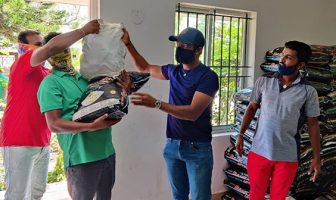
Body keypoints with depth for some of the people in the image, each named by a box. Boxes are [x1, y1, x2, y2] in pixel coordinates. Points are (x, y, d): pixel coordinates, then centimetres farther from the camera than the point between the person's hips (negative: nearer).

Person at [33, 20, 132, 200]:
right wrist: (91, 126, -27)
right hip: (82, 158, -6)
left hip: (107, 152, 7)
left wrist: (122, 88, 0)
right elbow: (54, 125, -16)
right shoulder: (50, 83, -7)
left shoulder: (85, 76, 13)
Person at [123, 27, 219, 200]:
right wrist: (128, 43, 11)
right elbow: (145, 68, 22)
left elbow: (193, 112, -24)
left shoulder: (208, 76, -14)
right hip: (172, 145, 6)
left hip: (197, 148, -6)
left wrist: (156, 104, -31)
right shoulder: (173, 71, 6)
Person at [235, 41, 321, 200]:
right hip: (259, 151, 1)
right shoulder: (263, 81, -3)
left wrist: (317, 158, -1)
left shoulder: (308, 91, -7)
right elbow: (252, 108, 7)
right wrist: (241, 135, 3)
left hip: (288, 156, -1)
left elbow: (313, 124, -1)